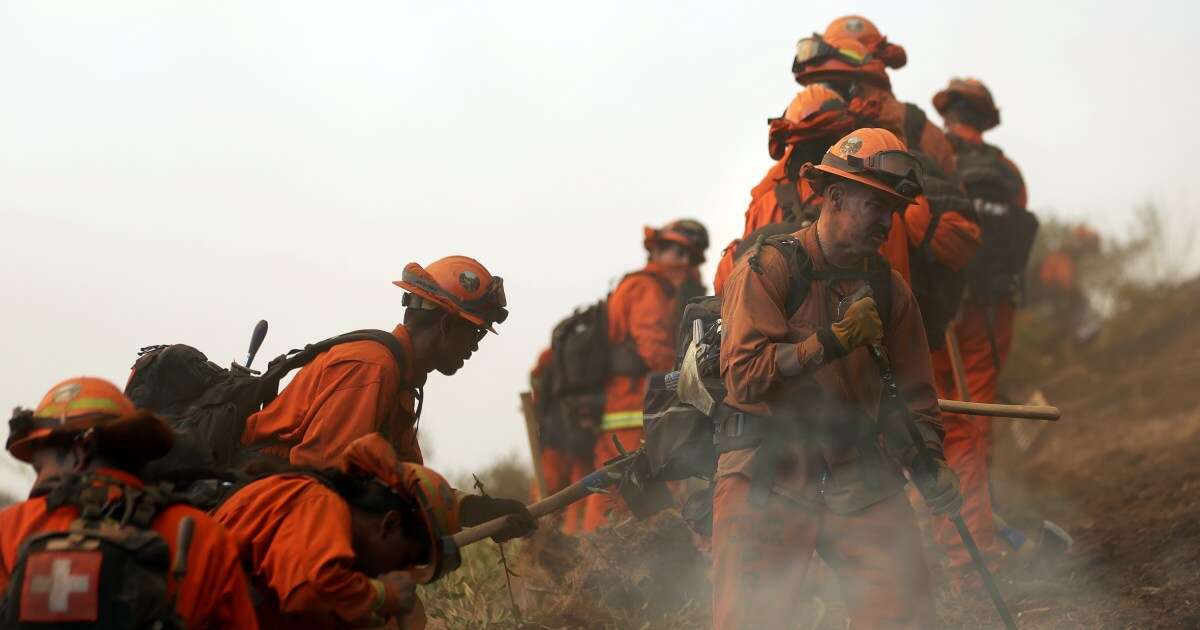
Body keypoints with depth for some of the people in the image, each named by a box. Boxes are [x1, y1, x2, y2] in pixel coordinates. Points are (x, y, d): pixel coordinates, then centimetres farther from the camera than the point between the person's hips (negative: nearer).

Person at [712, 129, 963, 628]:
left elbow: (912, 389, 18)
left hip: (860, 478, 4)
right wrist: (831, 342, -22)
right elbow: (743, 376, -15)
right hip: (769, 475, -4)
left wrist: (928, 459, 0)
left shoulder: (889, 289, 12)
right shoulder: (768, 268, -5)